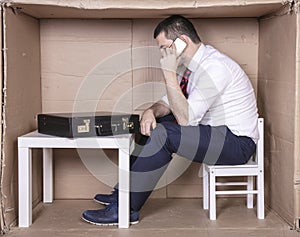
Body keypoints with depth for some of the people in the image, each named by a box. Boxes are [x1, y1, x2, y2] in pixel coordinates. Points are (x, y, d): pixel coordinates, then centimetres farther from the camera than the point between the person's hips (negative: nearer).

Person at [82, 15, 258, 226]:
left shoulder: (214, 67, -23)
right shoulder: (190, 64, 7)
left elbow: (185, 118, -25)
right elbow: (170, 102, 14)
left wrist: (170, 73, -25)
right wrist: (151, 111, -8)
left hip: (238, 142, -10)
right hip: (213, 131, 10)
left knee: (163, 135, -25)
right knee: (151, 125, 11)